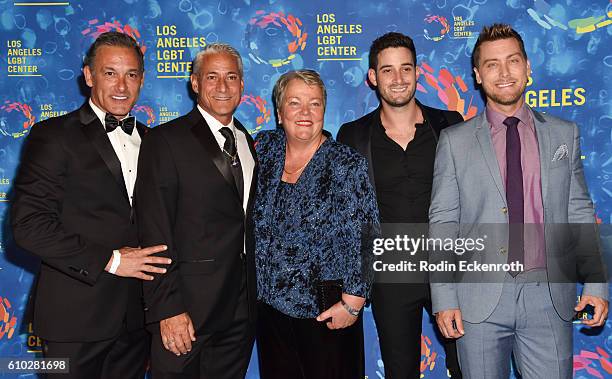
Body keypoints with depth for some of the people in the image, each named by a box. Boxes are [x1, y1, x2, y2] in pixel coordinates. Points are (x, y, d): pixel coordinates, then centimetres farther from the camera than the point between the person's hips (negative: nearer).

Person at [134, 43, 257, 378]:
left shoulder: (248, 143, 12)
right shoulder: (165, 140, -8)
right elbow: (154, 233, -13)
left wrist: (253, 294, 9)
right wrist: (167, 309, -18)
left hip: (241, 309, 6)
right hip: (186, 305, -5)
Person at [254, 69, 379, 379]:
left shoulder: (348, 166, -11)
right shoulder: (264, 148, 2)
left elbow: (361, 240, -12)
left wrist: (352, 302, -14)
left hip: (326, 312, -4)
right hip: (269, 304, 4)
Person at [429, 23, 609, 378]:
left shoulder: (565, 134, 8)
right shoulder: (454, 141, 1)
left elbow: (580, 213, 9)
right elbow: (442, 223, 0)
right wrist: (444, 299, -6)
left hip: (549, 297, 2)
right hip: (480, 299, -1)